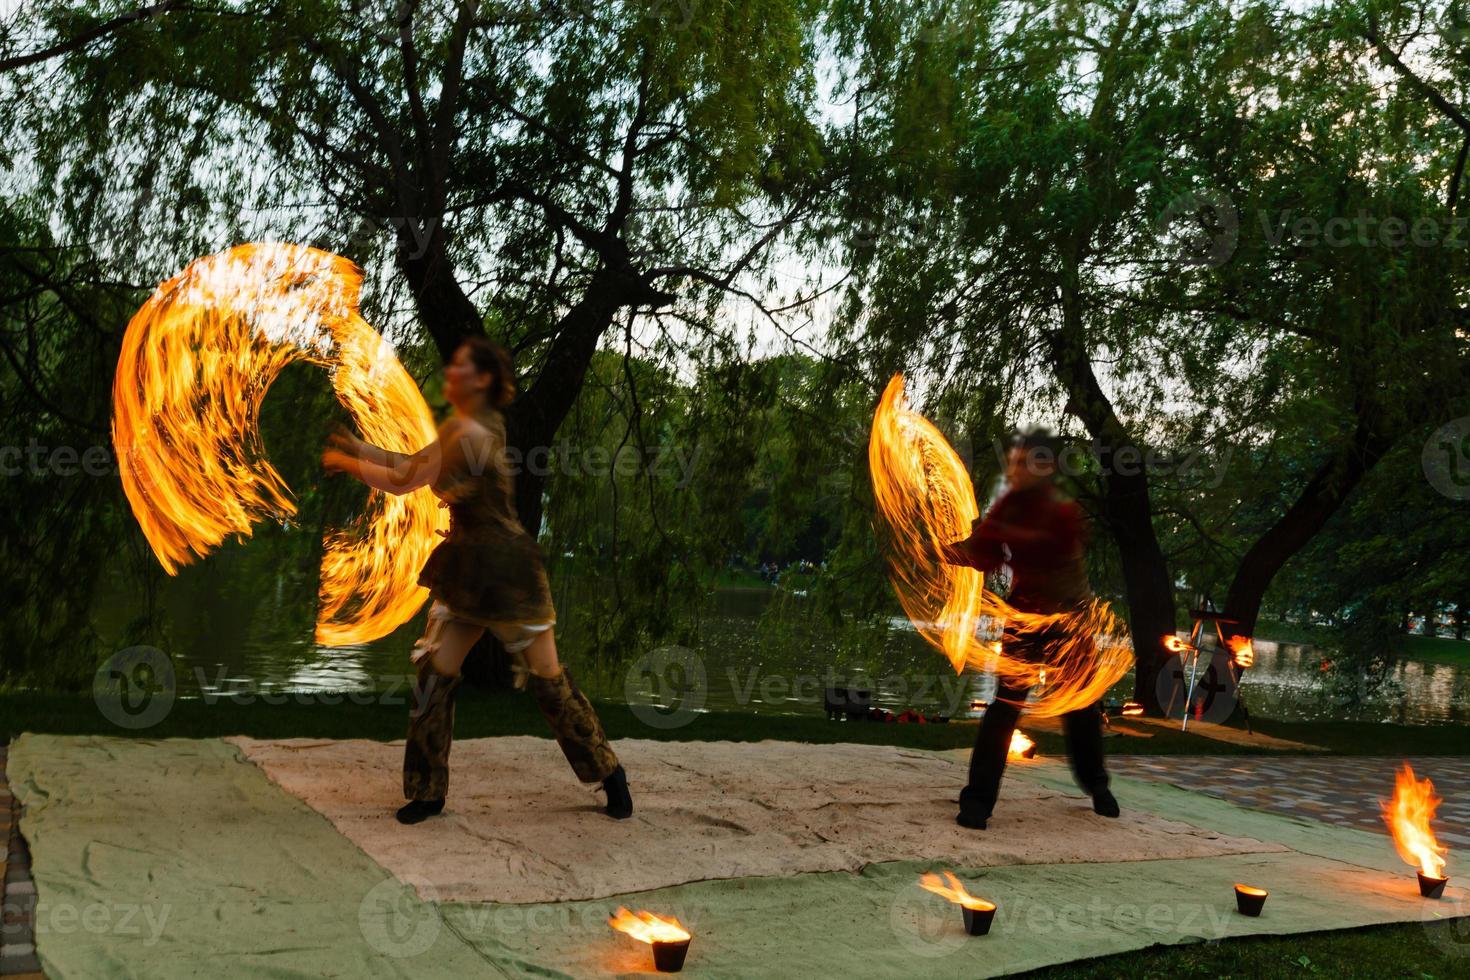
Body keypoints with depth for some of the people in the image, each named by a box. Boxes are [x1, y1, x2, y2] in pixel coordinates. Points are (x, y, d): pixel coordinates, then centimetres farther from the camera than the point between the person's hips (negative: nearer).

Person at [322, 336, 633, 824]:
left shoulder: (471, 433, -20)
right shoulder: (462, 427, 10)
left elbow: (404, 481, -17)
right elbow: (413, 464, 16)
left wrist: (346, 463, -4)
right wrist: (355, 446, 9)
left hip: (506, 571, -9)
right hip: (468, 570, 9)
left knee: (548, 679, 1)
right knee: (434, 674, 3)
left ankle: (610, 775, 16)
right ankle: (428, 792, 14)